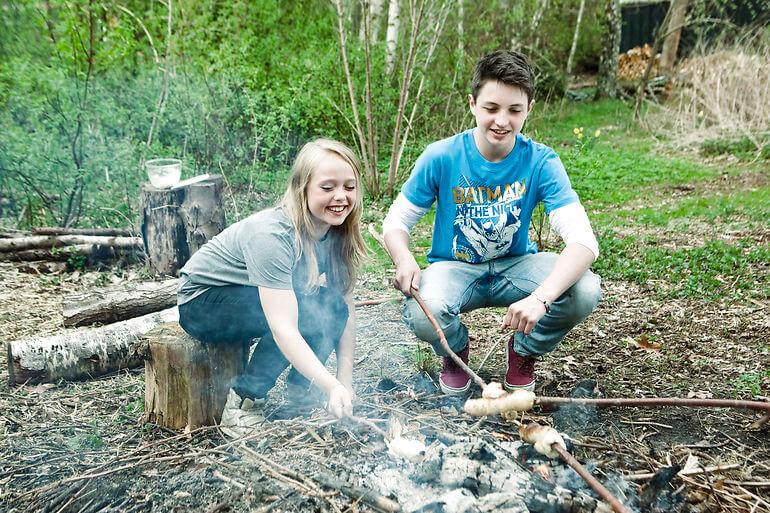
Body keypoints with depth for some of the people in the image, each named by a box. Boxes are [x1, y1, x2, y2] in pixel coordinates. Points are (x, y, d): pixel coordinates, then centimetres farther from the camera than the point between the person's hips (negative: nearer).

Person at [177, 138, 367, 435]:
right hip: (201, 304, -6)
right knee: (304, 310, -30)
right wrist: (332, 388, -48)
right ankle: (243, 403, -15)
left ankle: (298, 392, -1)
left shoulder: (338, 231, -11)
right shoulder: (272, 235, -33)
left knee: (333, 308, -19)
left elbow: (347, 308, -10)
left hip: (246, 298, 7)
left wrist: (345, 381, -17)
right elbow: (283, 328, -40)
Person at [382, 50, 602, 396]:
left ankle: (524, 352, 7)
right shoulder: (441, 157, -16)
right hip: (454, 267, -1)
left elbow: (584, 241, -27)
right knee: (423, 314, -35)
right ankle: (455, 351, 6)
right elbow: (396, 221, -7)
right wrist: (404, 261, -32)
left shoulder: (540, 162, -17)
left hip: (516, 265, 1)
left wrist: (541, 297, -45)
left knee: (586, 290, -27)